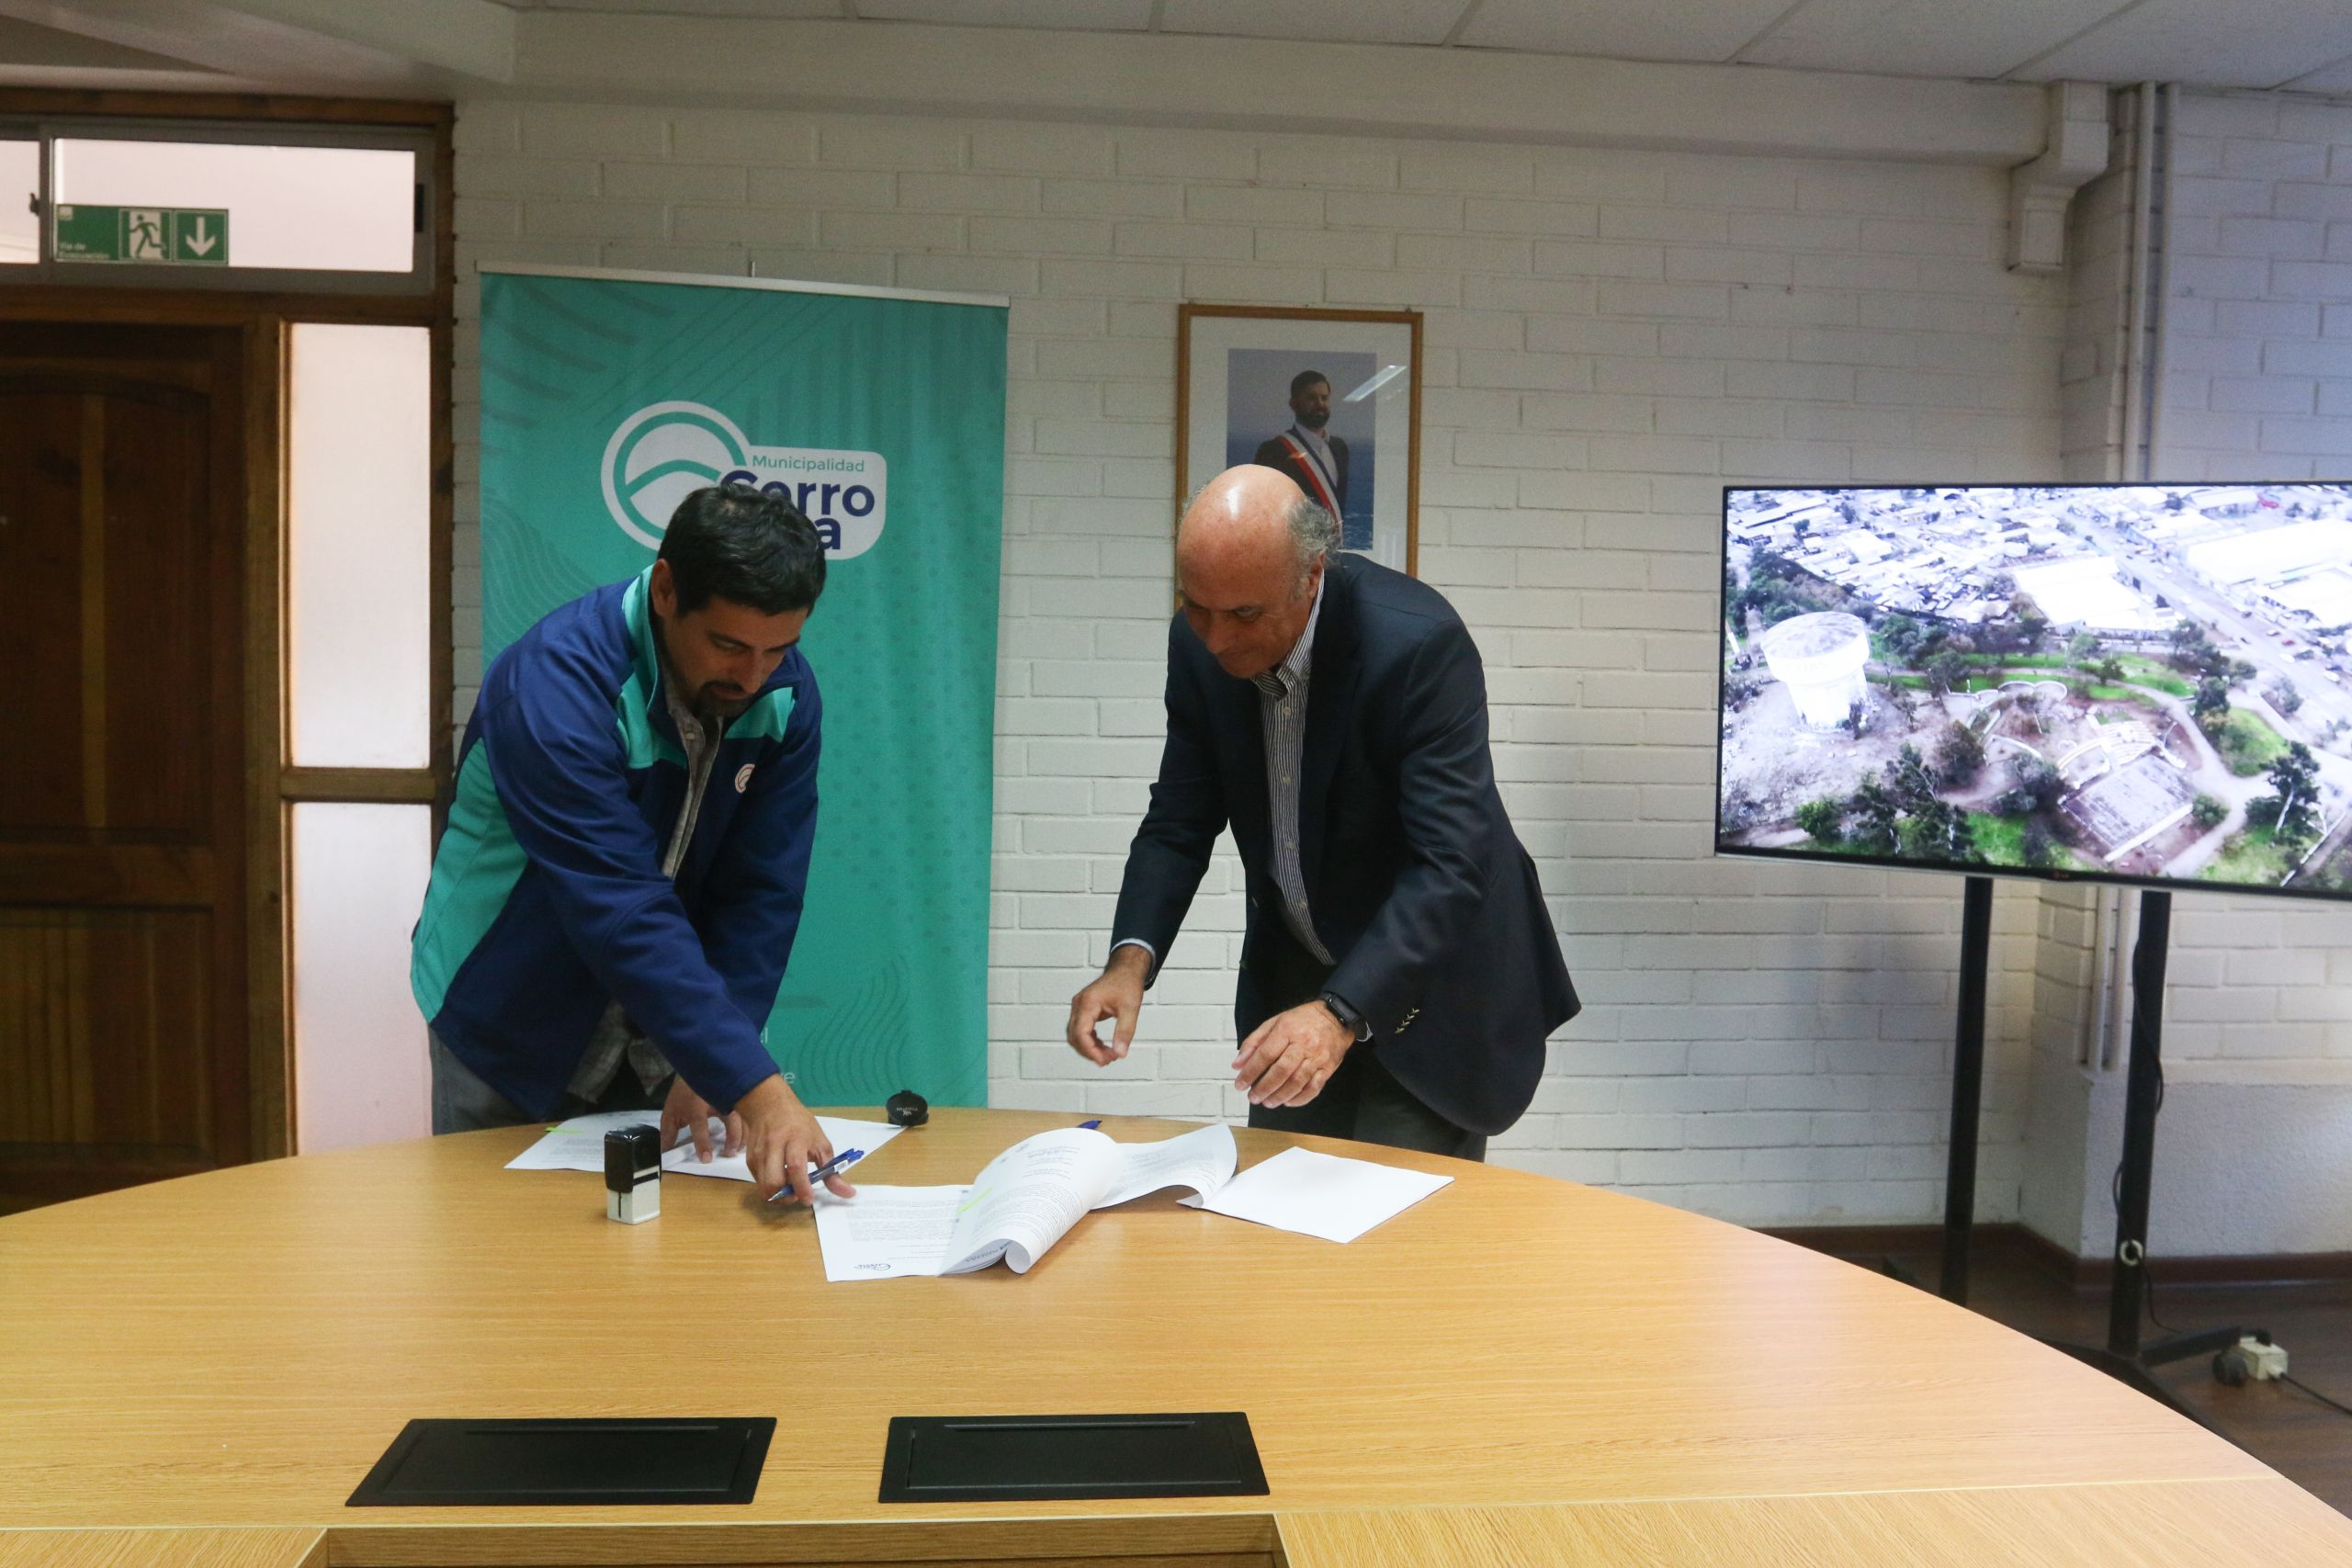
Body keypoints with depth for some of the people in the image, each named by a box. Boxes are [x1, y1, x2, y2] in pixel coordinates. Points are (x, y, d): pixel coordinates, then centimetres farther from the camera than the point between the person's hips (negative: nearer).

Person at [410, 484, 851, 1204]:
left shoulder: (787, 697, -13)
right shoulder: (556, 686, -30)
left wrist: (709, 1062, -21)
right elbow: (624, 915, -37)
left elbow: (761, 893, -12)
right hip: (510, 1034, -4)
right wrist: (752, 1086, -43)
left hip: (662, 1040, 4)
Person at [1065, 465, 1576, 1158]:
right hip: (1293, 972, 5)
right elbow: (1180, 820, -4)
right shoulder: (1200, 642, -11)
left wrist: (1342, 1013, -43)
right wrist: (1132, 958, -21)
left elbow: (1449, 863, -32)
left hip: (1429, 981, -5)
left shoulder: (1419, 642, -29)